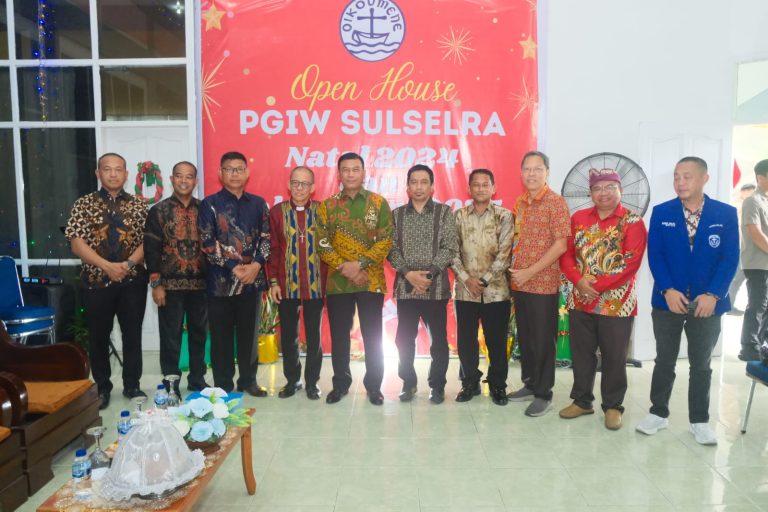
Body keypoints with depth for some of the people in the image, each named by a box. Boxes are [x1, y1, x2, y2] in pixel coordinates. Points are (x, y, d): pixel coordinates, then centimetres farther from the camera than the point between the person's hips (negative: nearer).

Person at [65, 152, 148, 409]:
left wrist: (128, 263, -17)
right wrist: (107, 266, -17)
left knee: (133, 334, 7)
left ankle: (132, 385, 21)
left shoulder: (138, 205, 4)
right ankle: (102, 387, 25)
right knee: (98, 336, 9)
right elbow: (77, 243, -6)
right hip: (96, 280, 0)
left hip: (133, 281, 1)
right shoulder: (84, 204, 1)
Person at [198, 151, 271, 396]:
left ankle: (248, 380, 25)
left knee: (249, 333, 11)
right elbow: (207, 242, -7)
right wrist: (234, 268, -13)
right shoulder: (210, 204, 0)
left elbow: (266, 238, 4)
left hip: (253, 279, 2)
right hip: (221, 280, -2)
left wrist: (255, 265, -11)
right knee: (222, 335, 6)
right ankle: (223, 385, 18)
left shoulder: (258, 204, 8)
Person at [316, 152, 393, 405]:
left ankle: (374, 386, 19)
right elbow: (322, 243, 1)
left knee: (373, 336, 5)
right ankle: (340, 383, 25)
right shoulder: (327, 206, 7)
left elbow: (386, 241, -5)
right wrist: (343, 266, -12)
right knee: (339, 336, 10)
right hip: (337, 282, 2)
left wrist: (359, 264, -14)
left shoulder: (378, 203, 2)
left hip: (371, 281, -1)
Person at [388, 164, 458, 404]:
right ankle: (408, 383, 25)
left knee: (438, 340, 6)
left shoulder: (444, 212, 2)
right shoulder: (397, 214, 8)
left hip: (436, 287, -2)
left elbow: (450, 247, -5)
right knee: (404, 340, 8)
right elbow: (391, 249, 2)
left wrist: (430, 273, -15)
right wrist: (408, 273, -12)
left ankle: (437, 385, 21)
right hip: (405, 287, 2)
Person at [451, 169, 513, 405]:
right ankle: (470, 382, 26)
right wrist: (466, 279, -11)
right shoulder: (459, 216, 6)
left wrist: (484, 280, -12)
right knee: (465, 340, 8)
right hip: (465, 290, 2)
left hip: (496, 290, -1)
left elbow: (504, 254, -6)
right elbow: (452, 251, 1)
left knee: (496, 341, 6)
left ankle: (497, 385, 24)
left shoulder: (504, 216, 1)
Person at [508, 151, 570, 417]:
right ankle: (529, 384, 29)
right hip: (519, 283, 6)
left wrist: (530, 272, -17)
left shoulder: (556, 202, -9)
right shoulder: (520, 203, 11)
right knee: (524, 337, 14)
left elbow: (561, 245, -15)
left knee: (542, 340, 3)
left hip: (543, 283, -6)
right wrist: (514, 271, 6)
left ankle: (543, 393, 17)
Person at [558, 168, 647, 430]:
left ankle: (613, 406, 24)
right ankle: (581, 400, 29)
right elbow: (566, 253, 4)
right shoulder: (578, 218, 7)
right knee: (581, 354, 13)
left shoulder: (633, 222, -5)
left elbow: (631, 263, -14)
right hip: (580, 301, 4)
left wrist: (597, 286, -18)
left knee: (614, 357, 7)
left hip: (617, 303, -3)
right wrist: (578, 281, -14)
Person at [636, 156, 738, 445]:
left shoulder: (726, 214, -2)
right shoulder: (661, 213, -1)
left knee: (701, 365, 12)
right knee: (664, 361, 11)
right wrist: (668, 290, -17)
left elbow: (730, 258, -6)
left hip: (707, 303, 0)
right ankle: (659, 412, 26)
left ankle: (699, 421, 26)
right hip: (668, 300, 0)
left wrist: (712, 294, -16)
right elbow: (655, 255, -5)